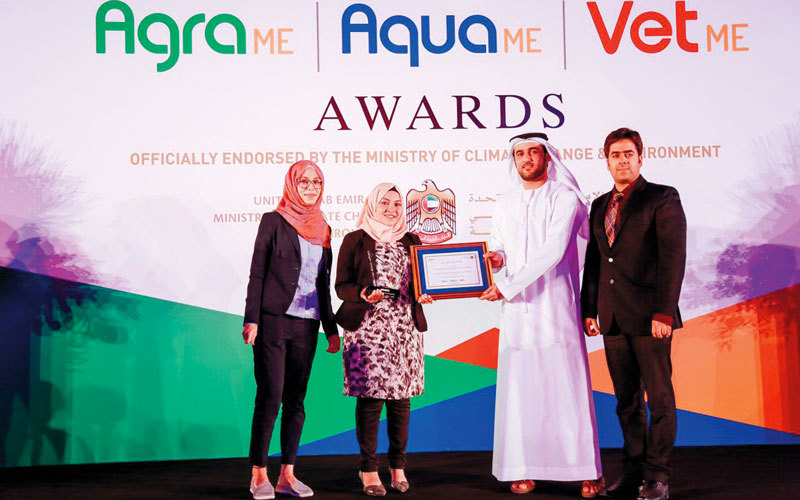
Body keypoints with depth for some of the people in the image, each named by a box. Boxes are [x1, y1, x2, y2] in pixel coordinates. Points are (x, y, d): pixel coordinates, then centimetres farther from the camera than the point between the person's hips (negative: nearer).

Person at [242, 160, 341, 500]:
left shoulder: (322, 228, 15)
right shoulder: (274, 221, 1)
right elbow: (257, 273, -3)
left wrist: (331, 328, 15)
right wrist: (251, 319, -11)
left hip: (306, 324, 5)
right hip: (274, 320, -5)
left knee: (296, 400, 6)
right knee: (270, 397, -5)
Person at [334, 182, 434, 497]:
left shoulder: (411, 241, 16)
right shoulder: (355, 240, 5)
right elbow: (341, 285, 3)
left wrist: (424, 295, -3)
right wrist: (363, 294, -16)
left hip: (405, 329, 3)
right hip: (367, 328, -3)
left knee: (401, 398, 2)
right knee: (370, 397, -6)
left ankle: (398, 466, 14)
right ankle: (368, 469, 5)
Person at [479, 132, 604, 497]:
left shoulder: (565, 199, -1)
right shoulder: (505, 205, 17)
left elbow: (553, 250, -13)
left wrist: (507, 286, -16)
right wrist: (496, 258, -5)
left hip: (555, 306, -4)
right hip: (516, 309, 4)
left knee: (567, 386, -4)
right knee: (519, 389, 2)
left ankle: (588, 470, 4)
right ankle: (524, 470, 9)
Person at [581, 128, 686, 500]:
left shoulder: (663, 198, -2)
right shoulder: (600, 206, 16)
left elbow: (673, 257, -10)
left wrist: (664, 313, -17)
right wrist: (589, 309, 11)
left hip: (649, 316, -5)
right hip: (613, 318, 6)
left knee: (659, 398, 1)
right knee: (626, 400, 11)